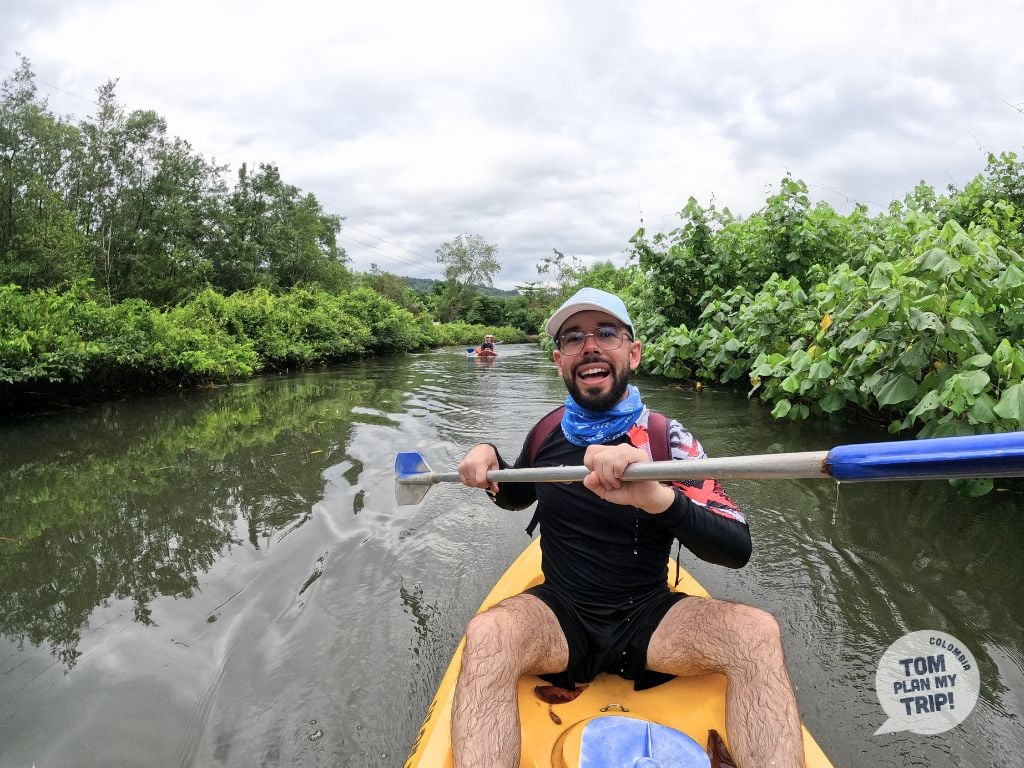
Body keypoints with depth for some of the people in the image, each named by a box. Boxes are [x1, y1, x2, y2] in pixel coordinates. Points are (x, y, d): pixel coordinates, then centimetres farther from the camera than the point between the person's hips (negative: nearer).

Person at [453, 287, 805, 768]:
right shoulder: (547, 433, 0)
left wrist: (658, 497, -38)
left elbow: (738, 550, -18)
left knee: (757, 632, -27)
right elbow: (519, 497, 20)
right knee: (487, 635, -31)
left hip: (649, 616, 0)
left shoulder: (667, 439, -9)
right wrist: (489, 461, -3)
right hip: (560, 614, 1)